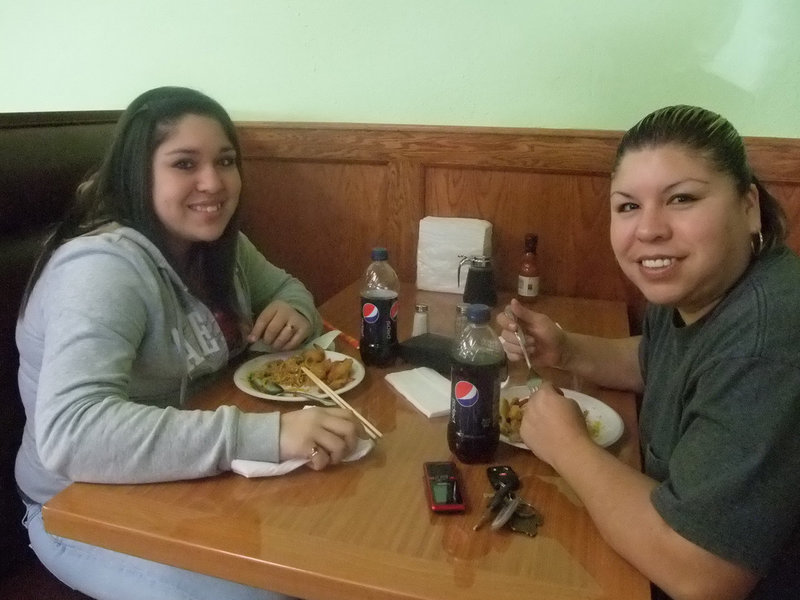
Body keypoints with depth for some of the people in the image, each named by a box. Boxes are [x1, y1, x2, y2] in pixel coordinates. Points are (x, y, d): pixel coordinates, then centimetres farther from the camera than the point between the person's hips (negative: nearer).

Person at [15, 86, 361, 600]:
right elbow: (69, 434, -39)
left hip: (189, 480, 7)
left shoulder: (217, 243, -2)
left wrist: (292, 312, -12)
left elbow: (285, 287, 13)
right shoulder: (103, 268, -27)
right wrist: (265, 435, -47)